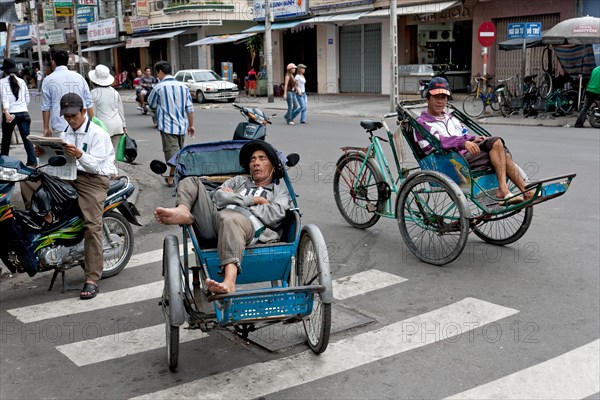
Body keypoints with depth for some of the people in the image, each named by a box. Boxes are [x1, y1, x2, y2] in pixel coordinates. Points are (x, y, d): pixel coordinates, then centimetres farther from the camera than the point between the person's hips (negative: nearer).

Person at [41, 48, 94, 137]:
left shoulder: (48, 80, 0)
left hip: (60, 128, -2)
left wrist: (46, 128, 11)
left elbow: (46, 107, 3)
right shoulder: (79, 77, 7)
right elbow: (89, 103, 7)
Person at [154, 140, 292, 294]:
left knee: (229, 219, -41)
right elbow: (217, 198, 17)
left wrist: (234, 198, 10)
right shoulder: (239, 180, 37)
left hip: (247, 222, -5)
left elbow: (274, 215, 3)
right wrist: (252, 200, 9)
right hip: (215, 221, 5)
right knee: (191, 181, 7)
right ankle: (183, 213, -26)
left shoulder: (281, 191, 27)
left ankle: (229, 282, -60)